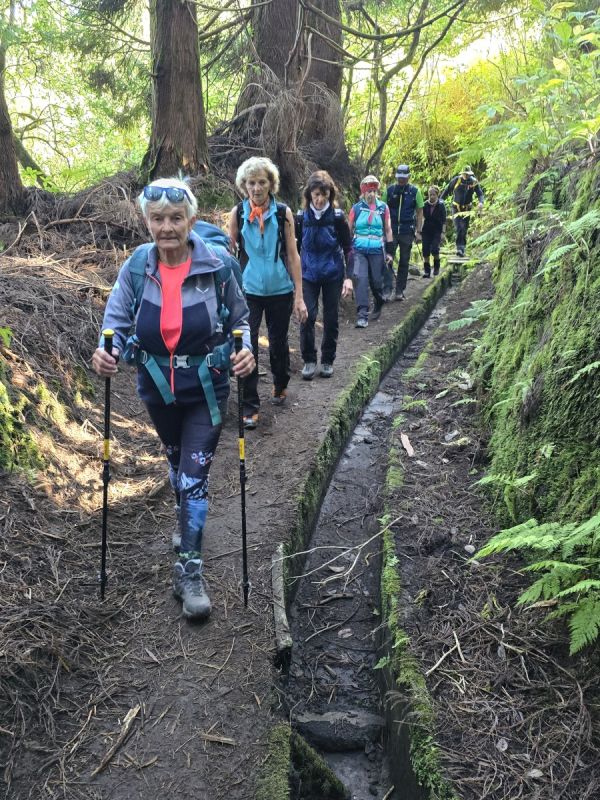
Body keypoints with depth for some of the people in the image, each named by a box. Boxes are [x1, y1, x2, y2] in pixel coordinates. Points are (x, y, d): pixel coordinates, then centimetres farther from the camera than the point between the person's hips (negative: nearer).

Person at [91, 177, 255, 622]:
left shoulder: (216, 266, -15)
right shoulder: (136, 267, -10)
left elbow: (239, 319, -3)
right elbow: (118, 321, -4)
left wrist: (246, 351, -23)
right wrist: (106, 351, -26)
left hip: (206, 388, -3)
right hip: (158, 386, 3)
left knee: (195, 475, -6)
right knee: (177, 464, 24)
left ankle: (190, 570, 6)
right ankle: (187, 519, 53)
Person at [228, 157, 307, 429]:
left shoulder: (283, 213, -4)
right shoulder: (238, 212, -3)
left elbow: (292, 256, -2)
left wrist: (299, 296, -5)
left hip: (280, 290, 1)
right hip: (248, 290, 0)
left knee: (278, 343, 16)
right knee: (247, 347, -5)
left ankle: (280, 386, 42)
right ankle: (250, 406, 4)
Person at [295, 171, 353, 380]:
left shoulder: (337, 217, -8)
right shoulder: (301, 217, -4)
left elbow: (348, 248, -3)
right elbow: (296, 247, 7)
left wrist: (348, 277, -11)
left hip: (333, 274, 0)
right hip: (309, 274, 1)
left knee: (331, 319, 5)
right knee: (307, 317, -9)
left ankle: (327, 361, 20)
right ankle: (309, 360, 5)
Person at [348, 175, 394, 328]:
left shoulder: (383, 208, 4)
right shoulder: (356, 208, 3)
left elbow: (387, 230, 9)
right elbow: (349, 230, 10)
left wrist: (390, 251, 6)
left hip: (377, 251, 1)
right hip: (359, 251, -1)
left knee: (376, 281, 7)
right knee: (360, 279, -16)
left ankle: (378, 307, 35)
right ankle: (362, 315, -16)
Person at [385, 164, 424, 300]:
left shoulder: (415, 191, 2)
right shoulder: (389, 190, 3)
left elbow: (420, 212, 4)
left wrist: (418, 231, -3)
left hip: (407, 232, 0)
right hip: (391, 231, 0)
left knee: (404, 262, 6)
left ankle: (400, 291, 13)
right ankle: (387, 287, -5)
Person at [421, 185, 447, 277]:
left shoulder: (441, 205, -3)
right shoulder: (425, 205, 2)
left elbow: (444, 220, -3)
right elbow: (421, 218, 8)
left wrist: (443, 232, -11)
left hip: (437, 231, -3)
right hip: (426, 231, 3)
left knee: (434, 249, -18)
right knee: (426, 251, -1)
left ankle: (436, 266, 8)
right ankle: (426, 271, 10)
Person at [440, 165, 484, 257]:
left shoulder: (474, 182, -5)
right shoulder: (456, 180, -7)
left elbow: (480, 193, -7)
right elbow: (447, 190, 1)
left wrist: (481, 202, -27)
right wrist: (440, 200, -4)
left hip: (467, 208, 1)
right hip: (456, 207, -1)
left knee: (464, 229, 3)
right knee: (458, 228, -13)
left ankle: (462, 247, 13)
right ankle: (460, 248, -16)